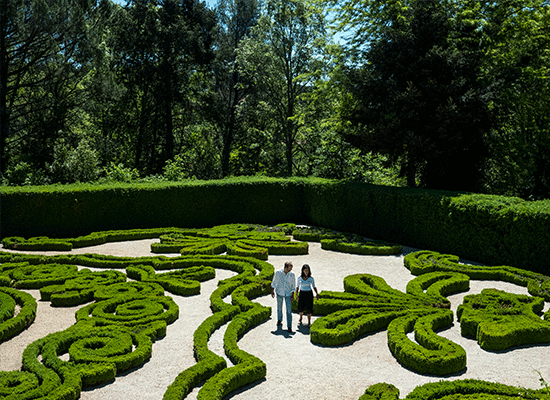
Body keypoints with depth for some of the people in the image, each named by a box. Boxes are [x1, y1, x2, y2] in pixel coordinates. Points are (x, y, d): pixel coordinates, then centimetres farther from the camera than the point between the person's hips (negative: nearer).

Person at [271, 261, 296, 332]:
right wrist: (272, 291, 5)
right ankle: (279, 320, 42)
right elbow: (274, 282, 3)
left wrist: (292, 295, -4)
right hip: (279, 293, 1)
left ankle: (289, 326, -1)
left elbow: (293, 285, -2)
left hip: (288, 294, -1)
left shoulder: (292, 274, -11)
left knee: (289, 310, -6)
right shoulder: (278, 272, -11)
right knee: (279, 308, 17)